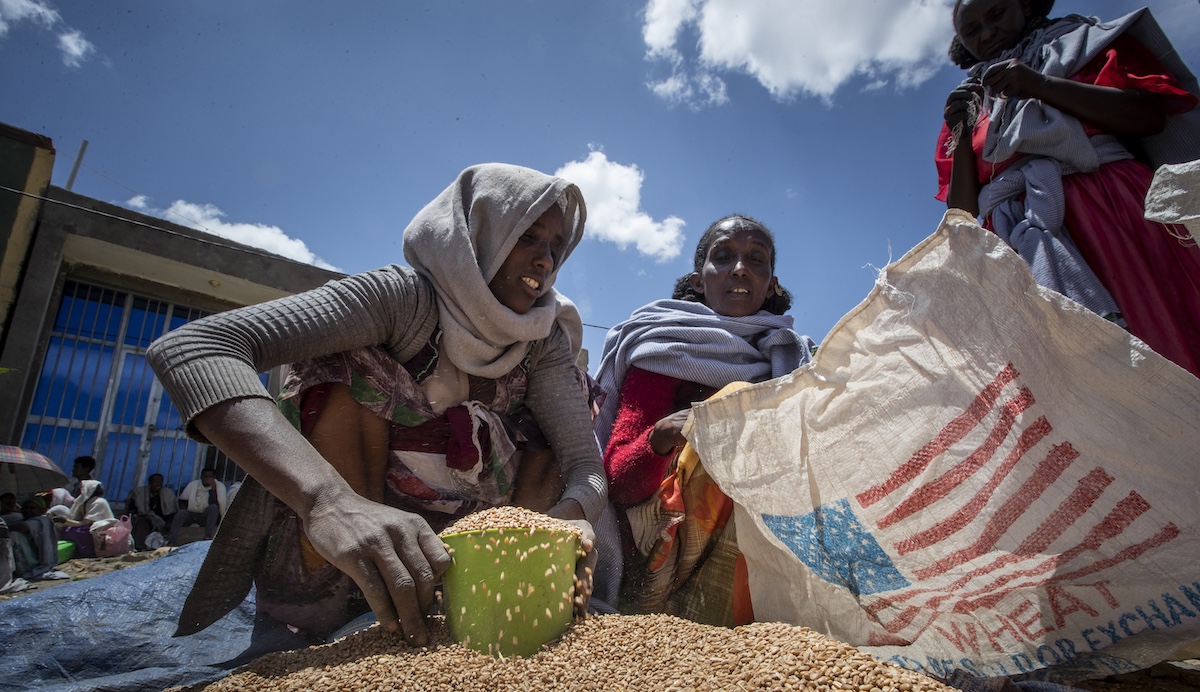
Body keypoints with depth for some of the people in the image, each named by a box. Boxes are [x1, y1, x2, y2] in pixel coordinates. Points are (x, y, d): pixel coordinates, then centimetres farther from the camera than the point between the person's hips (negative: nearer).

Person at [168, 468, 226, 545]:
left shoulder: (219, 486, -11)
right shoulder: (192, 485, -4)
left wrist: (213, 488, -30)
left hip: (205, 517, -2)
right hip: (190, 514, 2)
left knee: (213, 507, -31)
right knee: (181, 513, -29)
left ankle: (208, 537, -35)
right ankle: (172, 542, -35)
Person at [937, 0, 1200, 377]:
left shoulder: (1079, 42, 21)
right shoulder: (970, 106, 24)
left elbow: (1152, 114, 2)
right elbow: (965, 211, 12)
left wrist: (1042, 86, -5)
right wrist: (961, 134, -1)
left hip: (1112, 209, -1)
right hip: (1024, 241, 1)